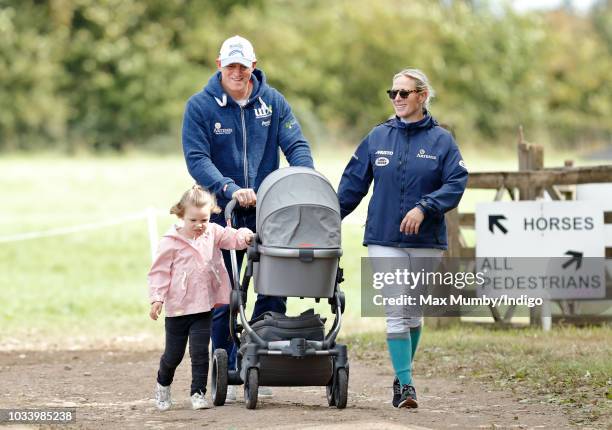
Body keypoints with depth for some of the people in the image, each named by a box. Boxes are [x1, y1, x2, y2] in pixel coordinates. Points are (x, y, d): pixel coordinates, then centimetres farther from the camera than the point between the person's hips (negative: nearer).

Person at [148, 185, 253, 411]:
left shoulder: (212, 233, 1)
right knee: (173, 354, 10)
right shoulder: (170, 242, -9)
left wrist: (244, 236, -33)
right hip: (177, 308, -2)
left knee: (200, 352, -5)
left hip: (203, 307, 2)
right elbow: (159, 271, -7)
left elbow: (231, 238, -10)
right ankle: (163, 384, 37)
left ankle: (198, 393, 4)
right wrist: (157, 298, -15)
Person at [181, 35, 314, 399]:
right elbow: (197, 159, -12)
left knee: (276, 288, -4)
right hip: (222, 213, -2)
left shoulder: (273, 102, 5)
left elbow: (297, 146, 0)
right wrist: (231, 189, -26)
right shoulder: (201, 106, -3)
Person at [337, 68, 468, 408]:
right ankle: (405, 384, -11)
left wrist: (424, 208, -21)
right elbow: (353, 183, 11)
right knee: (396, 312, -9)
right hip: (384, 240, 0)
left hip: (426, 241, 0)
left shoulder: (441, 141, 1)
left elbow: (456, 184, -9)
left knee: (413, 312, 10)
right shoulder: (378, 137, 6)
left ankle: (403, 376, 25)